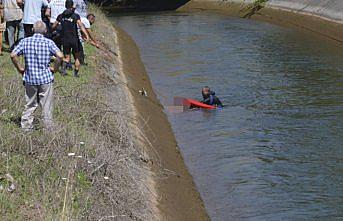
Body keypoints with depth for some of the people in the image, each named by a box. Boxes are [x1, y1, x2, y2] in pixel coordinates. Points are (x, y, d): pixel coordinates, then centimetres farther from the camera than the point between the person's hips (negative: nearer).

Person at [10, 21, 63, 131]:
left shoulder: (25, 41, -1)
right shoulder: (49, 42, -7)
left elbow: (13, 55, -10)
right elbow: (60, 56, -19)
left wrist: (20, 69, 1)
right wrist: (54, 68, -5)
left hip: (29, 78, 2)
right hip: (46, 78, -2)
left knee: (30, 105, 15)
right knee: (46, 106, 8)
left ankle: (26, 127, 18)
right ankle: (48, 128, 15)